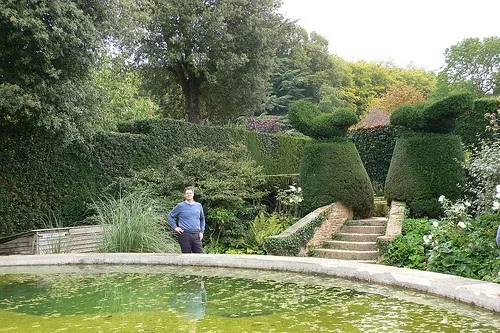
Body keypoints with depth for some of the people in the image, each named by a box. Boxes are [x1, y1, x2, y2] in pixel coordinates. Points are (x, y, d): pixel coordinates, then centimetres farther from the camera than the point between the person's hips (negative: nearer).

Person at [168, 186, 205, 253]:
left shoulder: (199, 206, 11)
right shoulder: (180, 206, 0)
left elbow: (202, 219, 23)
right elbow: (170, 216, 7)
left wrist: (202, 231, 13)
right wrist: (175, 227, -2)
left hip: (196, 235, 3)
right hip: (184, 235, -3)